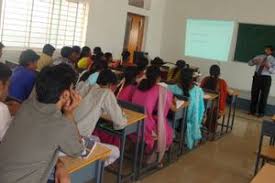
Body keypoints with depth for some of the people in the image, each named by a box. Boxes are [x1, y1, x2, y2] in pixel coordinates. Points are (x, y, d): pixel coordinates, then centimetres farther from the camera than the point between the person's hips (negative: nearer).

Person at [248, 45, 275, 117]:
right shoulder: (259, 57, 8)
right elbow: (249, 63, 6)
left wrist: (268, 67, -30)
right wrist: (254, 61, -16)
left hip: (266, 78, -3)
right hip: (257, 77, 3)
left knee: (264, 96, 4)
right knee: (254, 94, 8)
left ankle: (261, 112, 17)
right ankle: (252, 111, 21)